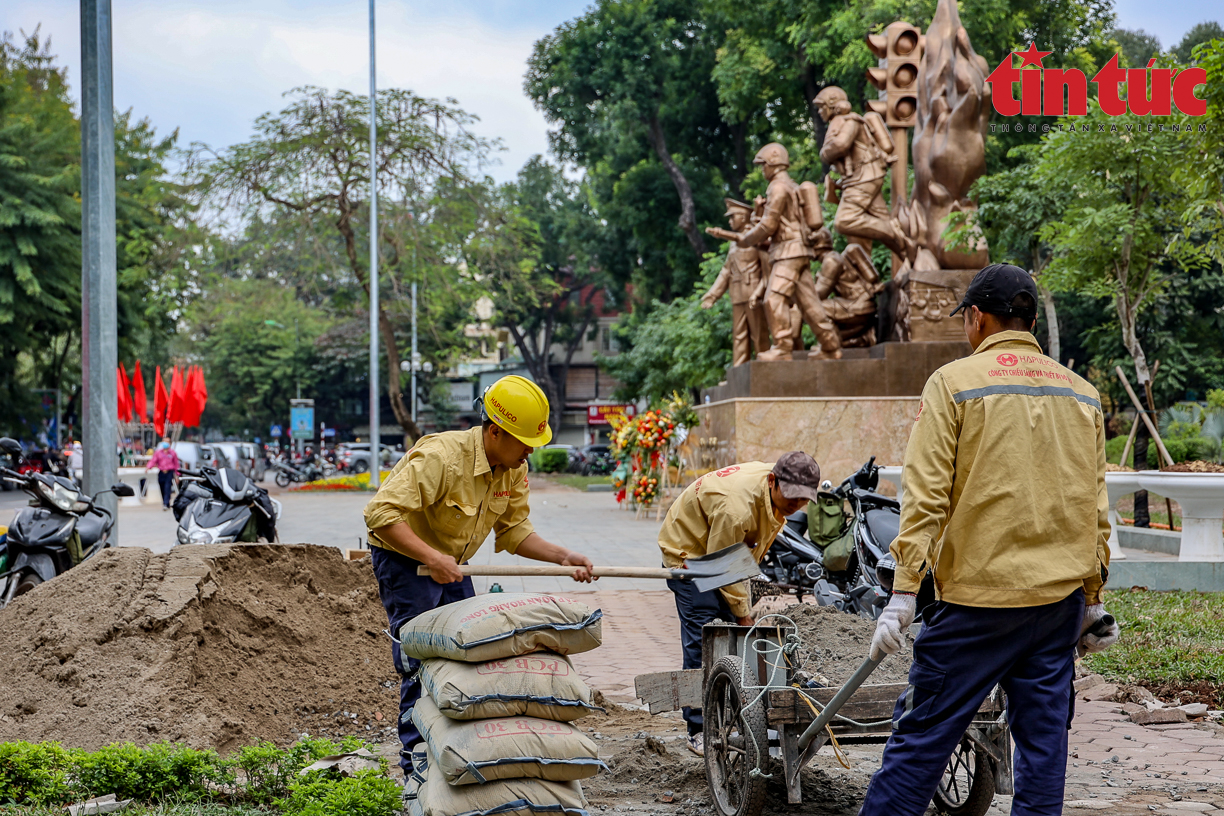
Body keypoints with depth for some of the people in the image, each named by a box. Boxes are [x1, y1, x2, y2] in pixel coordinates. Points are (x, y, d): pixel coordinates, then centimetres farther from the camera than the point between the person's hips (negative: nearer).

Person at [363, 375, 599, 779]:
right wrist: (431, 558, -37)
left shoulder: (514, 469, -6)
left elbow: (513, 529, 3)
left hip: (451, 564, 8)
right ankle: (418, 769, -3)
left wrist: (562, 556, -12)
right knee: (421, 666, -10)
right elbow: (382, 513, -34)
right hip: (403, 559, -8)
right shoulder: (441, 457, -31)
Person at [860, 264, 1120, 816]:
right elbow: (1095, 507, 14)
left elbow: (926, 494, -10)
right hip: (1061, 598, 5)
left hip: (979, 596, -5)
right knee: (1044, 736, 9)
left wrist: (904, 590, -10)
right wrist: (1092, 599, 20)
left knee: (923, 732, -1)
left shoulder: (953, 383, -3)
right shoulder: (1082, 393, 12)